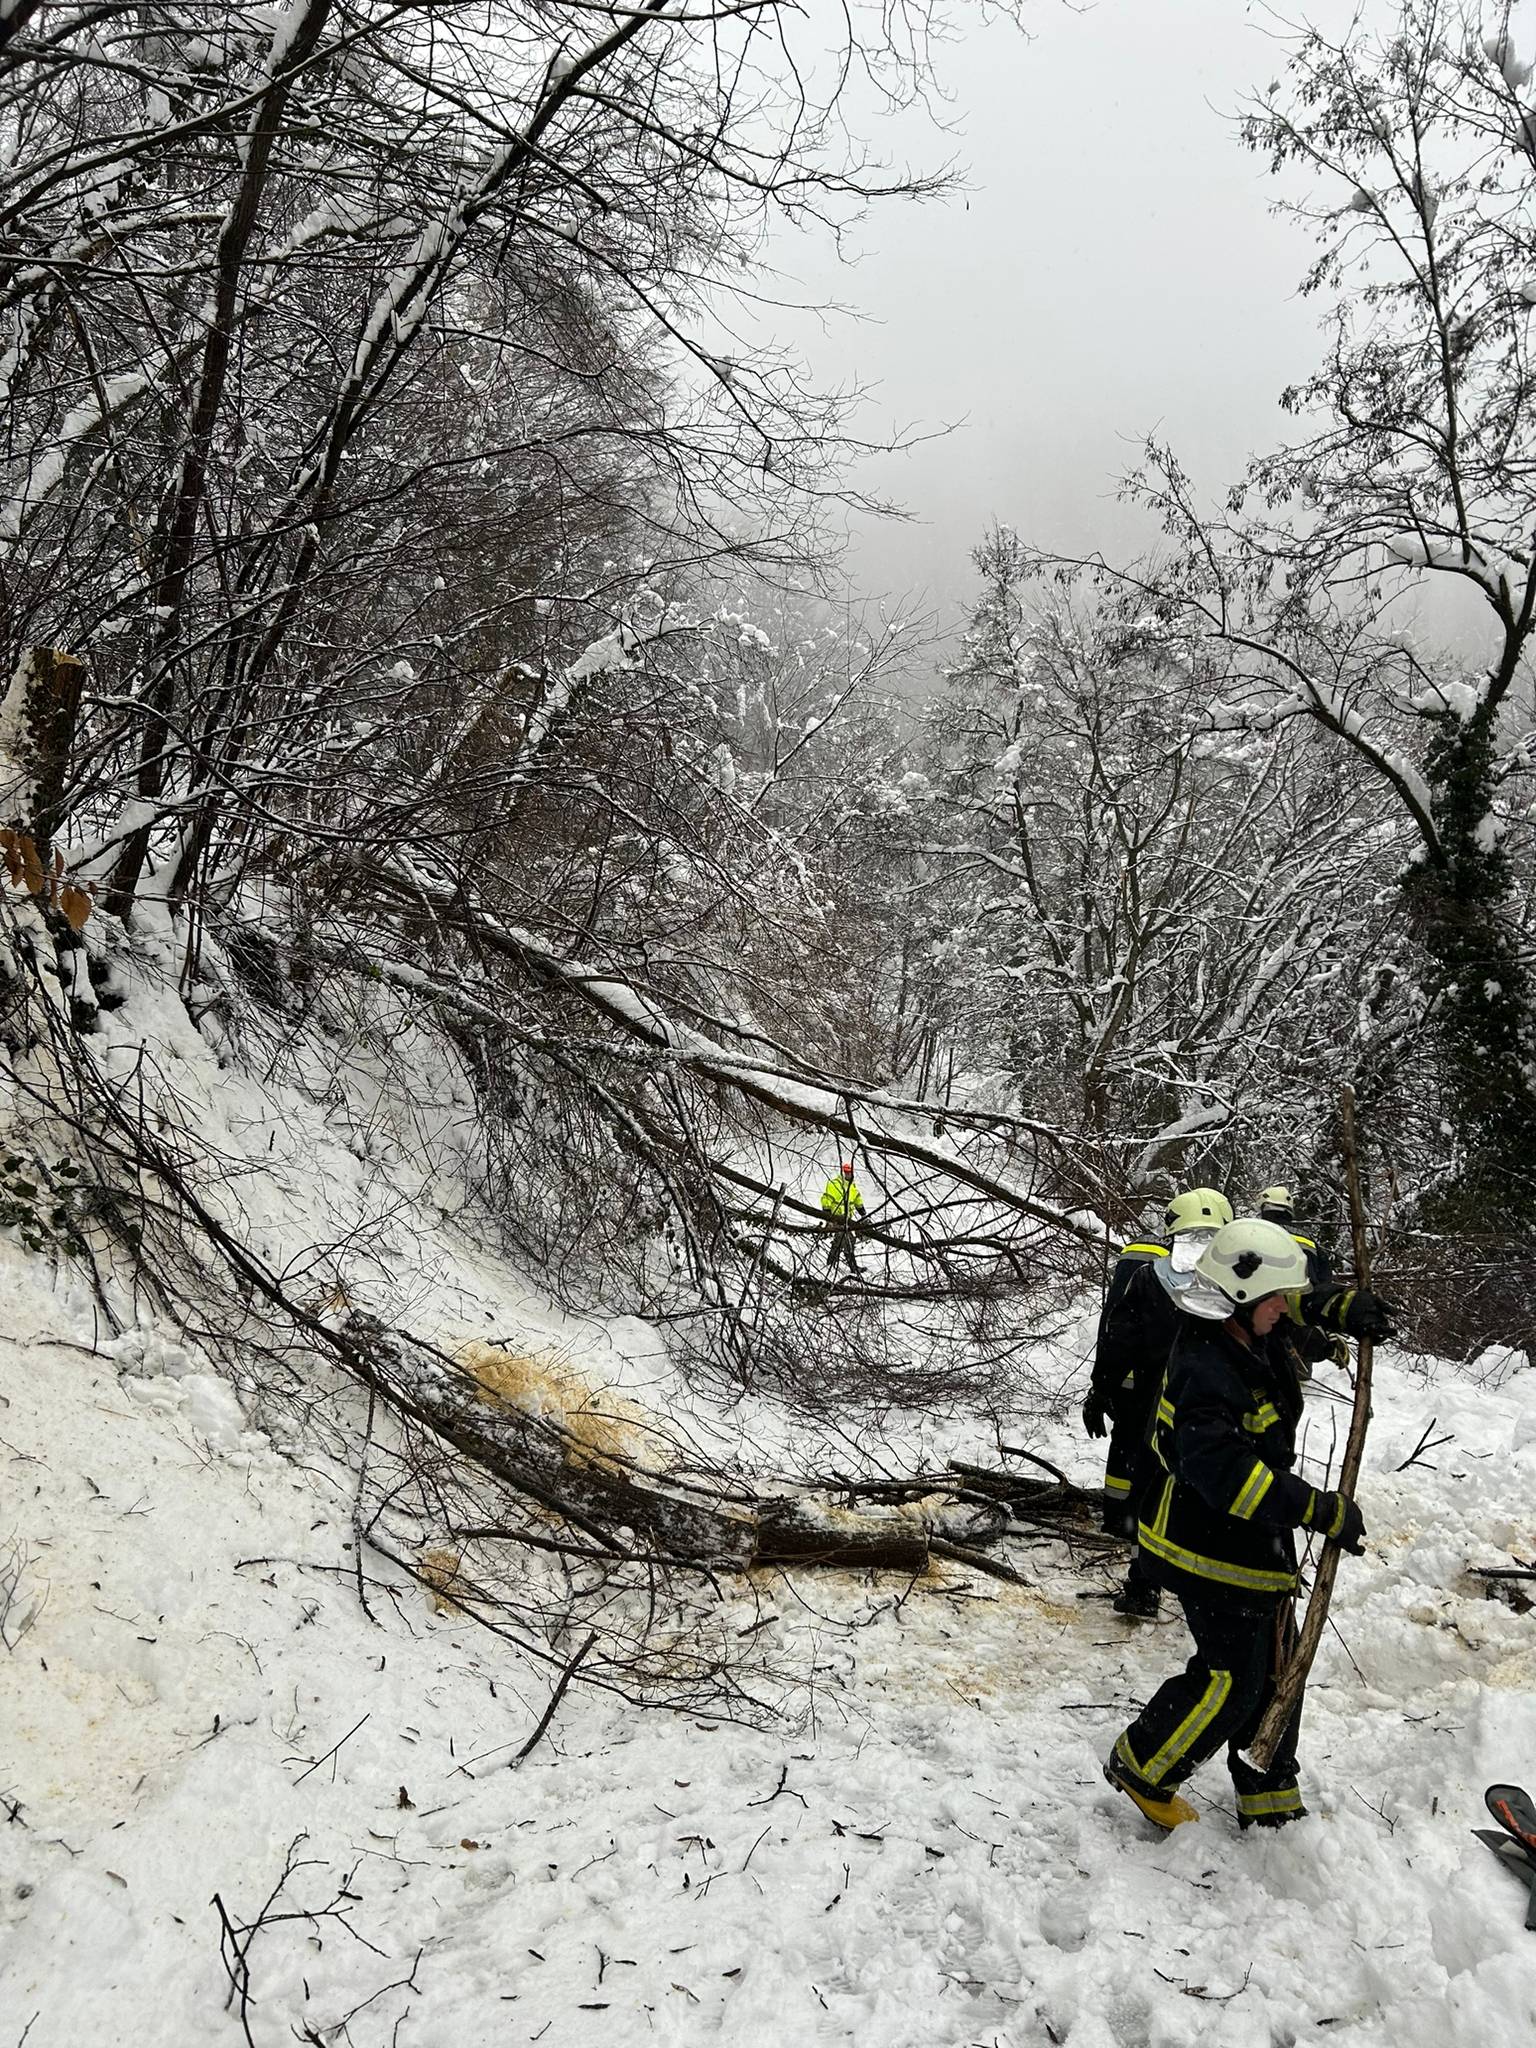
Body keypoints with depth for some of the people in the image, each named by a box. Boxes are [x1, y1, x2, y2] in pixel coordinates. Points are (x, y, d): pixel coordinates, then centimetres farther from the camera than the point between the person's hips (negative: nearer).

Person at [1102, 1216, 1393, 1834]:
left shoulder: (1249, 1338, 0)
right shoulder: (1205, 1370, -31)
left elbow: (1299, 1307, 23)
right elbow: (1223, 1470, -41)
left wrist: (1345, 1305, 3)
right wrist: (1320, 1510, -37)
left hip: (1256, 1545, 10)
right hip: (1211, 1551, -10)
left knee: (1273, 1671, 17)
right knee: (1234, 1677, -2)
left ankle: (1270, 1806, 33)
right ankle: (1140, 1769, 19)